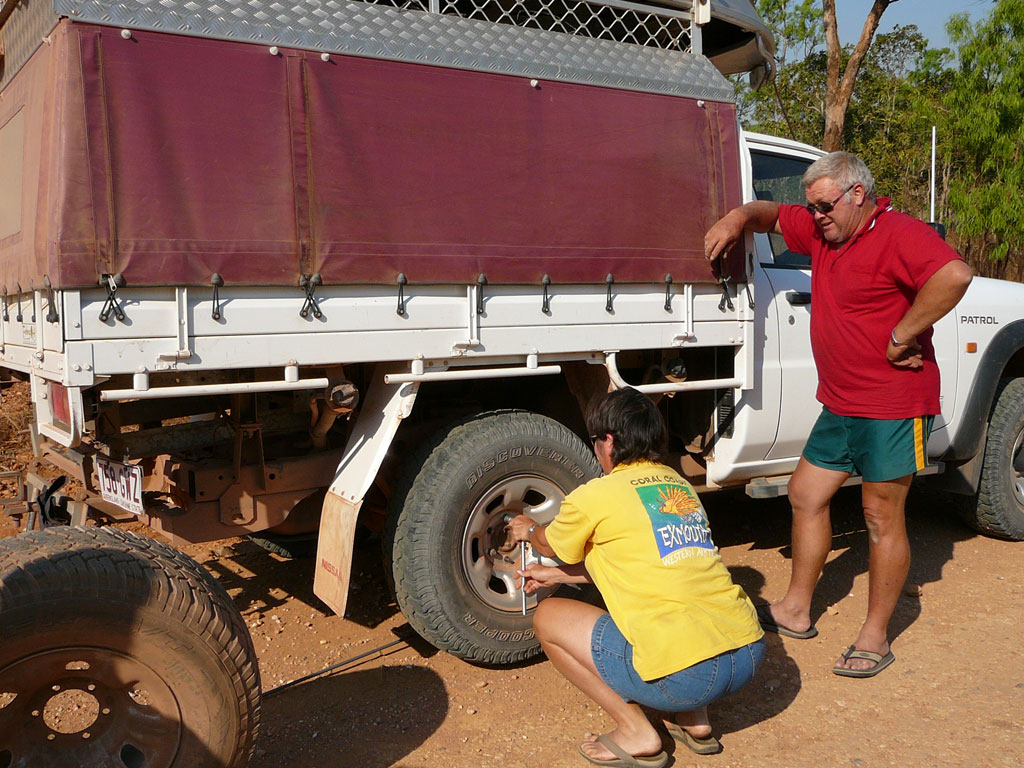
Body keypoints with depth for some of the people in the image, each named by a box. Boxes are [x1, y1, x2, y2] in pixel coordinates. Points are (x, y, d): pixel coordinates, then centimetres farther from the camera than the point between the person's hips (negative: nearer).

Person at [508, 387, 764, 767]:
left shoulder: (595, 496, -1)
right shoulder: (679, 485, 18)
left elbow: (552, 545, 20)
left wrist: (529, 530, 44)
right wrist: (555, 575, 40)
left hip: (681, 675, -7)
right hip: (751, 653, 7)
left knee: (548, 616, 11)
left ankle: (637, 734, 8)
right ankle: (695, 722, 24)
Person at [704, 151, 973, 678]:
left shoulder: (898, 234, -17)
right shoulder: (822, 231, 10)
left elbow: (955, 274, -33)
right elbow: (772, 215, 24)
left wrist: (901, 336, -27)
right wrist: (737, 218, 1)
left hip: (892, 405, -9)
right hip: (840, 403, 9)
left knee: (882, 517, 0)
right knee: (805, 495, 13)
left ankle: (875, 637, 13)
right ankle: (796, 611, 26)